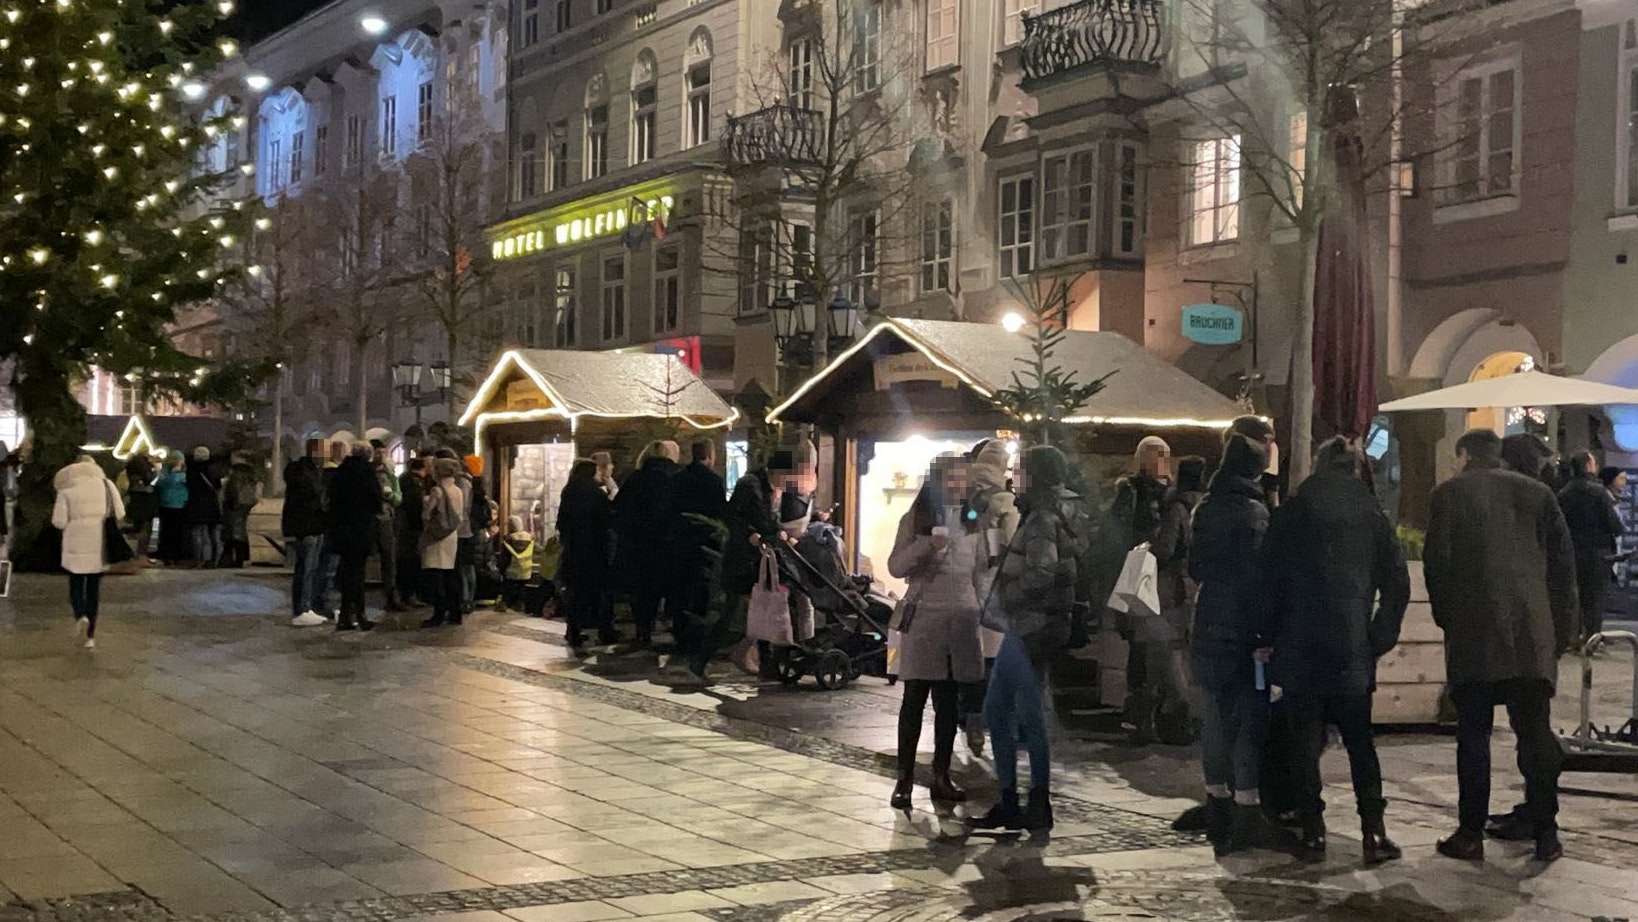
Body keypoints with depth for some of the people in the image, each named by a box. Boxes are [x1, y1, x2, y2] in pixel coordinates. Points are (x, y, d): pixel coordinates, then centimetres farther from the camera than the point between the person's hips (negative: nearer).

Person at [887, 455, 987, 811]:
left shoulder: (973, 524, 12)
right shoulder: (915, 520, 1)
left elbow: (981, 571, 16)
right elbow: (896, 566, -7)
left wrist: (984, 609, 8)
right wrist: (926, 545, -22)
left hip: (962, 619, 4)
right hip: (924, 617, -4)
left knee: (950, 702, 9)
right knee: (914, 700, -1)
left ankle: (942, 777, 17)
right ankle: (904, 779, 2)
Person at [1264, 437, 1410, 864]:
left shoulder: (1289, 514, 0)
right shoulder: (1371, 514, 3)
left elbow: (1270, 581, 0)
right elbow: (1397, 584, 1)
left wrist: (1275, 637, 8)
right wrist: (1379, 640, 6)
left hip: (1300, 652, -1)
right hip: (1352, 652, 1)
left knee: (1307, 741, 5)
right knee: (1360, 741, 9)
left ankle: (1313, 832, 3)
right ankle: (1374, 833, 2)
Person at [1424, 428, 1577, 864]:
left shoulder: (1450, 493, 2)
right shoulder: (1537, 493, 11)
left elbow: (1436, 562, -4)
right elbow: (1564, 561, 8)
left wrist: (1447, 617, 9)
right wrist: (1561, 627, 12)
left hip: (1473, 635, -3)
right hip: (1533, 635, 3)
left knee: (1473, 734, 2)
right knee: (1536, 733, 7)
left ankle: (1471, 834, 3)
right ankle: (1545, 834, 7)